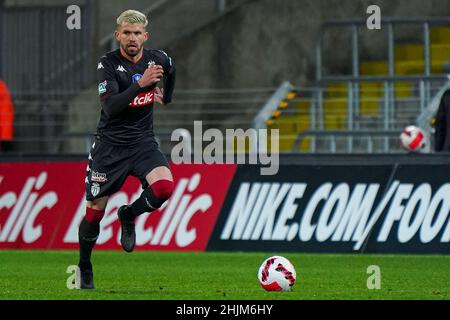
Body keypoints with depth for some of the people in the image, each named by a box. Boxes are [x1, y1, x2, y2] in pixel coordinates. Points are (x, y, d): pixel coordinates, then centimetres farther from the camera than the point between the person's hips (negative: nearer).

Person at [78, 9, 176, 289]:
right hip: (110, 144, -2)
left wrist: (165, 97, 36)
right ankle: (84, 269, 24)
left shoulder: (158, 59, -1)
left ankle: (129, 215, 6)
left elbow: (171, 72, 25)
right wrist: (141, 84, -35)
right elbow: (111, 108, -26)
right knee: (95, 210, 1)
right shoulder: (108, 64, -13)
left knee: (165, 187, -25)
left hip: (143, 142, 2)